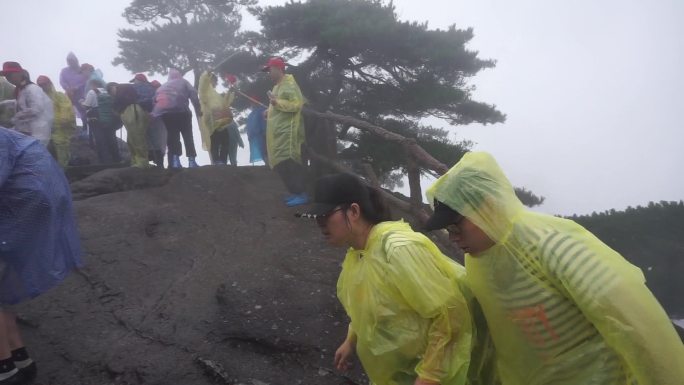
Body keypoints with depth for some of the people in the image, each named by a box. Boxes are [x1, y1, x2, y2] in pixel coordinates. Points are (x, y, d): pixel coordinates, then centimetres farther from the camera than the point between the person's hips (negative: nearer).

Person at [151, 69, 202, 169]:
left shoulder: (162, 87, 36)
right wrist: (198, 111, 4)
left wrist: (154, 113, 14)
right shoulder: (183, 82, 25)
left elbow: (155, 100, 20)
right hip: (180, 110, -3)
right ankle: (191, 161, -2)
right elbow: (193, 94, 8)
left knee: (172, 136, 13)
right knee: (188, 135, 8)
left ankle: (175, 160, -1)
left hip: (162, 112, 3)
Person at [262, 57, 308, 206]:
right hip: (278, 133, 10)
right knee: (282, 165, 11)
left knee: (290, 164, -12)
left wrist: (277, 102, -25)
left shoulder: (289, 85, -11)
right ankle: (295, 192, 17)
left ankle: (302, 194, -8)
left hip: (287, 132, -10)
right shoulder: (278, 86, 20)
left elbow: (296, 104, -23)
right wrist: (269, 112, 15)